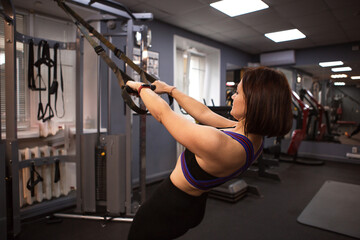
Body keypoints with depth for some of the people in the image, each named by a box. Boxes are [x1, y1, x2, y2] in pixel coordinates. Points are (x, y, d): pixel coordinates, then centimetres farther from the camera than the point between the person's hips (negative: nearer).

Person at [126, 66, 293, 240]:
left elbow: (162, 113, -23)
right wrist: (170, 90, 10)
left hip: (167, 210, -8)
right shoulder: (254, 139, -9)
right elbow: (203, 112, 1)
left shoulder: (217, 143, -37)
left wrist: (141, 87, -4)